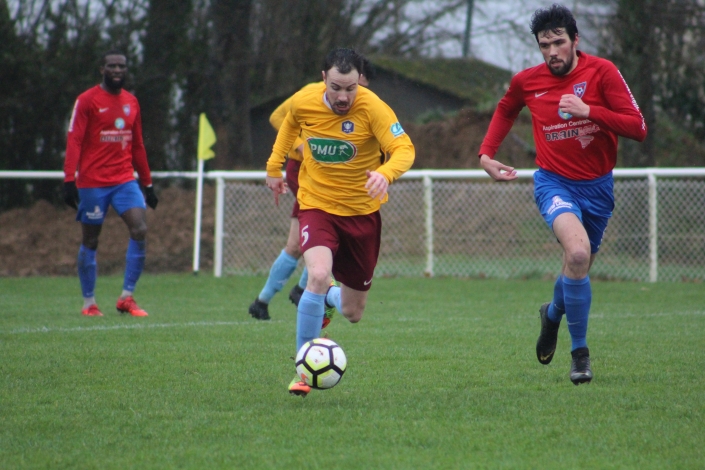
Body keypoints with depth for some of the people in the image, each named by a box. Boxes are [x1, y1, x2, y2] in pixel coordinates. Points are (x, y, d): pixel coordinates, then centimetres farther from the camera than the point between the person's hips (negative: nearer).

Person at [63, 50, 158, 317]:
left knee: (140, 229, -13)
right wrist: (69, 180, -18)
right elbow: (74, 141, -9)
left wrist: (148, 184, 18)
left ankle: (127, 298, -7)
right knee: (90, 241, 3)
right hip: (92, 182, -4)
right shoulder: (87, 100, -4)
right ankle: (89, 303, 14)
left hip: (125, 180, 4)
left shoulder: (131, 103, 13)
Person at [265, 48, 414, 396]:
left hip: (362, 210, 0)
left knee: (353, 314, 8)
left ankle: (328, 297, 48)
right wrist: (274, 166, 16)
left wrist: (385, 173, -50)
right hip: (317, 204, 0)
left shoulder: (372, 108, -20)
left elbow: (404, 149, -30)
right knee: (319, 275, -30)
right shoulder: (303, 102, -11)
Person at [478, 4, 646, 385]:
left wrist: (589, 110, -26)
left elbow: (638, 128, -15)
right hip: (554, 182, -2)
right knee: (577, 252, -29)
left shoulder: (601, 72, -10)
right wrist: (486, 154, 7)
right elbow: (505, 110, 20)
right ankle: (579, 352, -16)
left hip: (598, 186, 2)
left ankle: (553, 314, 53)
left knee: (577, 268, 15)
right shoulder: (527, 81, -4)